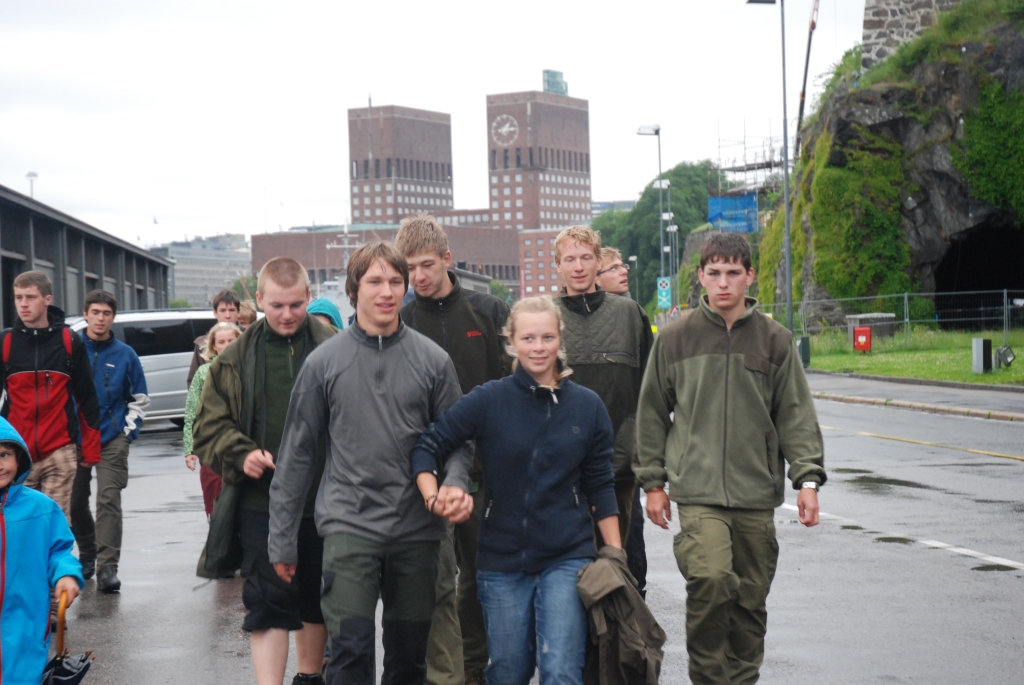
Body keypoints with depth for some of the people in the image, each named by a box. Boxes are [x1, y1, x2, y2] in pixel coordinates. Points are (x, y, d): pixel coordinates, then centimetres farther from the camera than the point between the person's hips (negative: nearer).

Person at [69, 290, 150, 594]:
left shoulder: (125, 355, 4)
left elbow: (140, 398, 12)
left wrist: (129, 430, 2)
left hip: (112, 440, -1)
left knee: (108, 500, -10)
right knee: (75, 502, 8)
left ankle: (107, 566, -14)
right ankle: (87, 554, 29)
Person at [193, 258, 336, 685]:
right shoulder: (236, 360, 3)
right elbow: (208, 427, 5)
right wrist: (242, 455, -12)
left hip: (323, 500, 1)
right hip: (262, 501, -1)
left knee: (316, 598, 17)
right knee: (268, 602, -3)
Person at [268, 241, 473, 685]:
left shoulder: (432, 360, 2)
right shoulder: (324, 362, 1)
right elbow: (297, 452, 5)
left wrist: (456, 482, -14)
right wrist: (282, 540, 5)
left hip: (417, 529, 2)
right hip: (348, 526, -2)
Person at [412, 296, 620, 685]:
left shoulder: (587, 406, 1)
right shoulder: (488, 401, -4)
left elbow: (600, 487, 6)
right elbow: (428, 448, -1)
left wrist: (615, 558, 4)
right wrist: (433, 498, -17)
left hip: (567, 558, 0)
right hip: (502, 561, 0)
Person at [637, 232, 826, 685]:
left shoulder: (774, 340, 6)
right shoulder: (675, 338, 5)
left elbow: (796, 415, 6)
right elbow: (653, 414, 10)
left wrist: (807, 478, -3)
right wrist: (653, 482, 8)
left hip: (757, 493, 2)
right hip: (697, 490, -2)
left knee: (751, 597, 7)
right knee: (710, 578, -21)